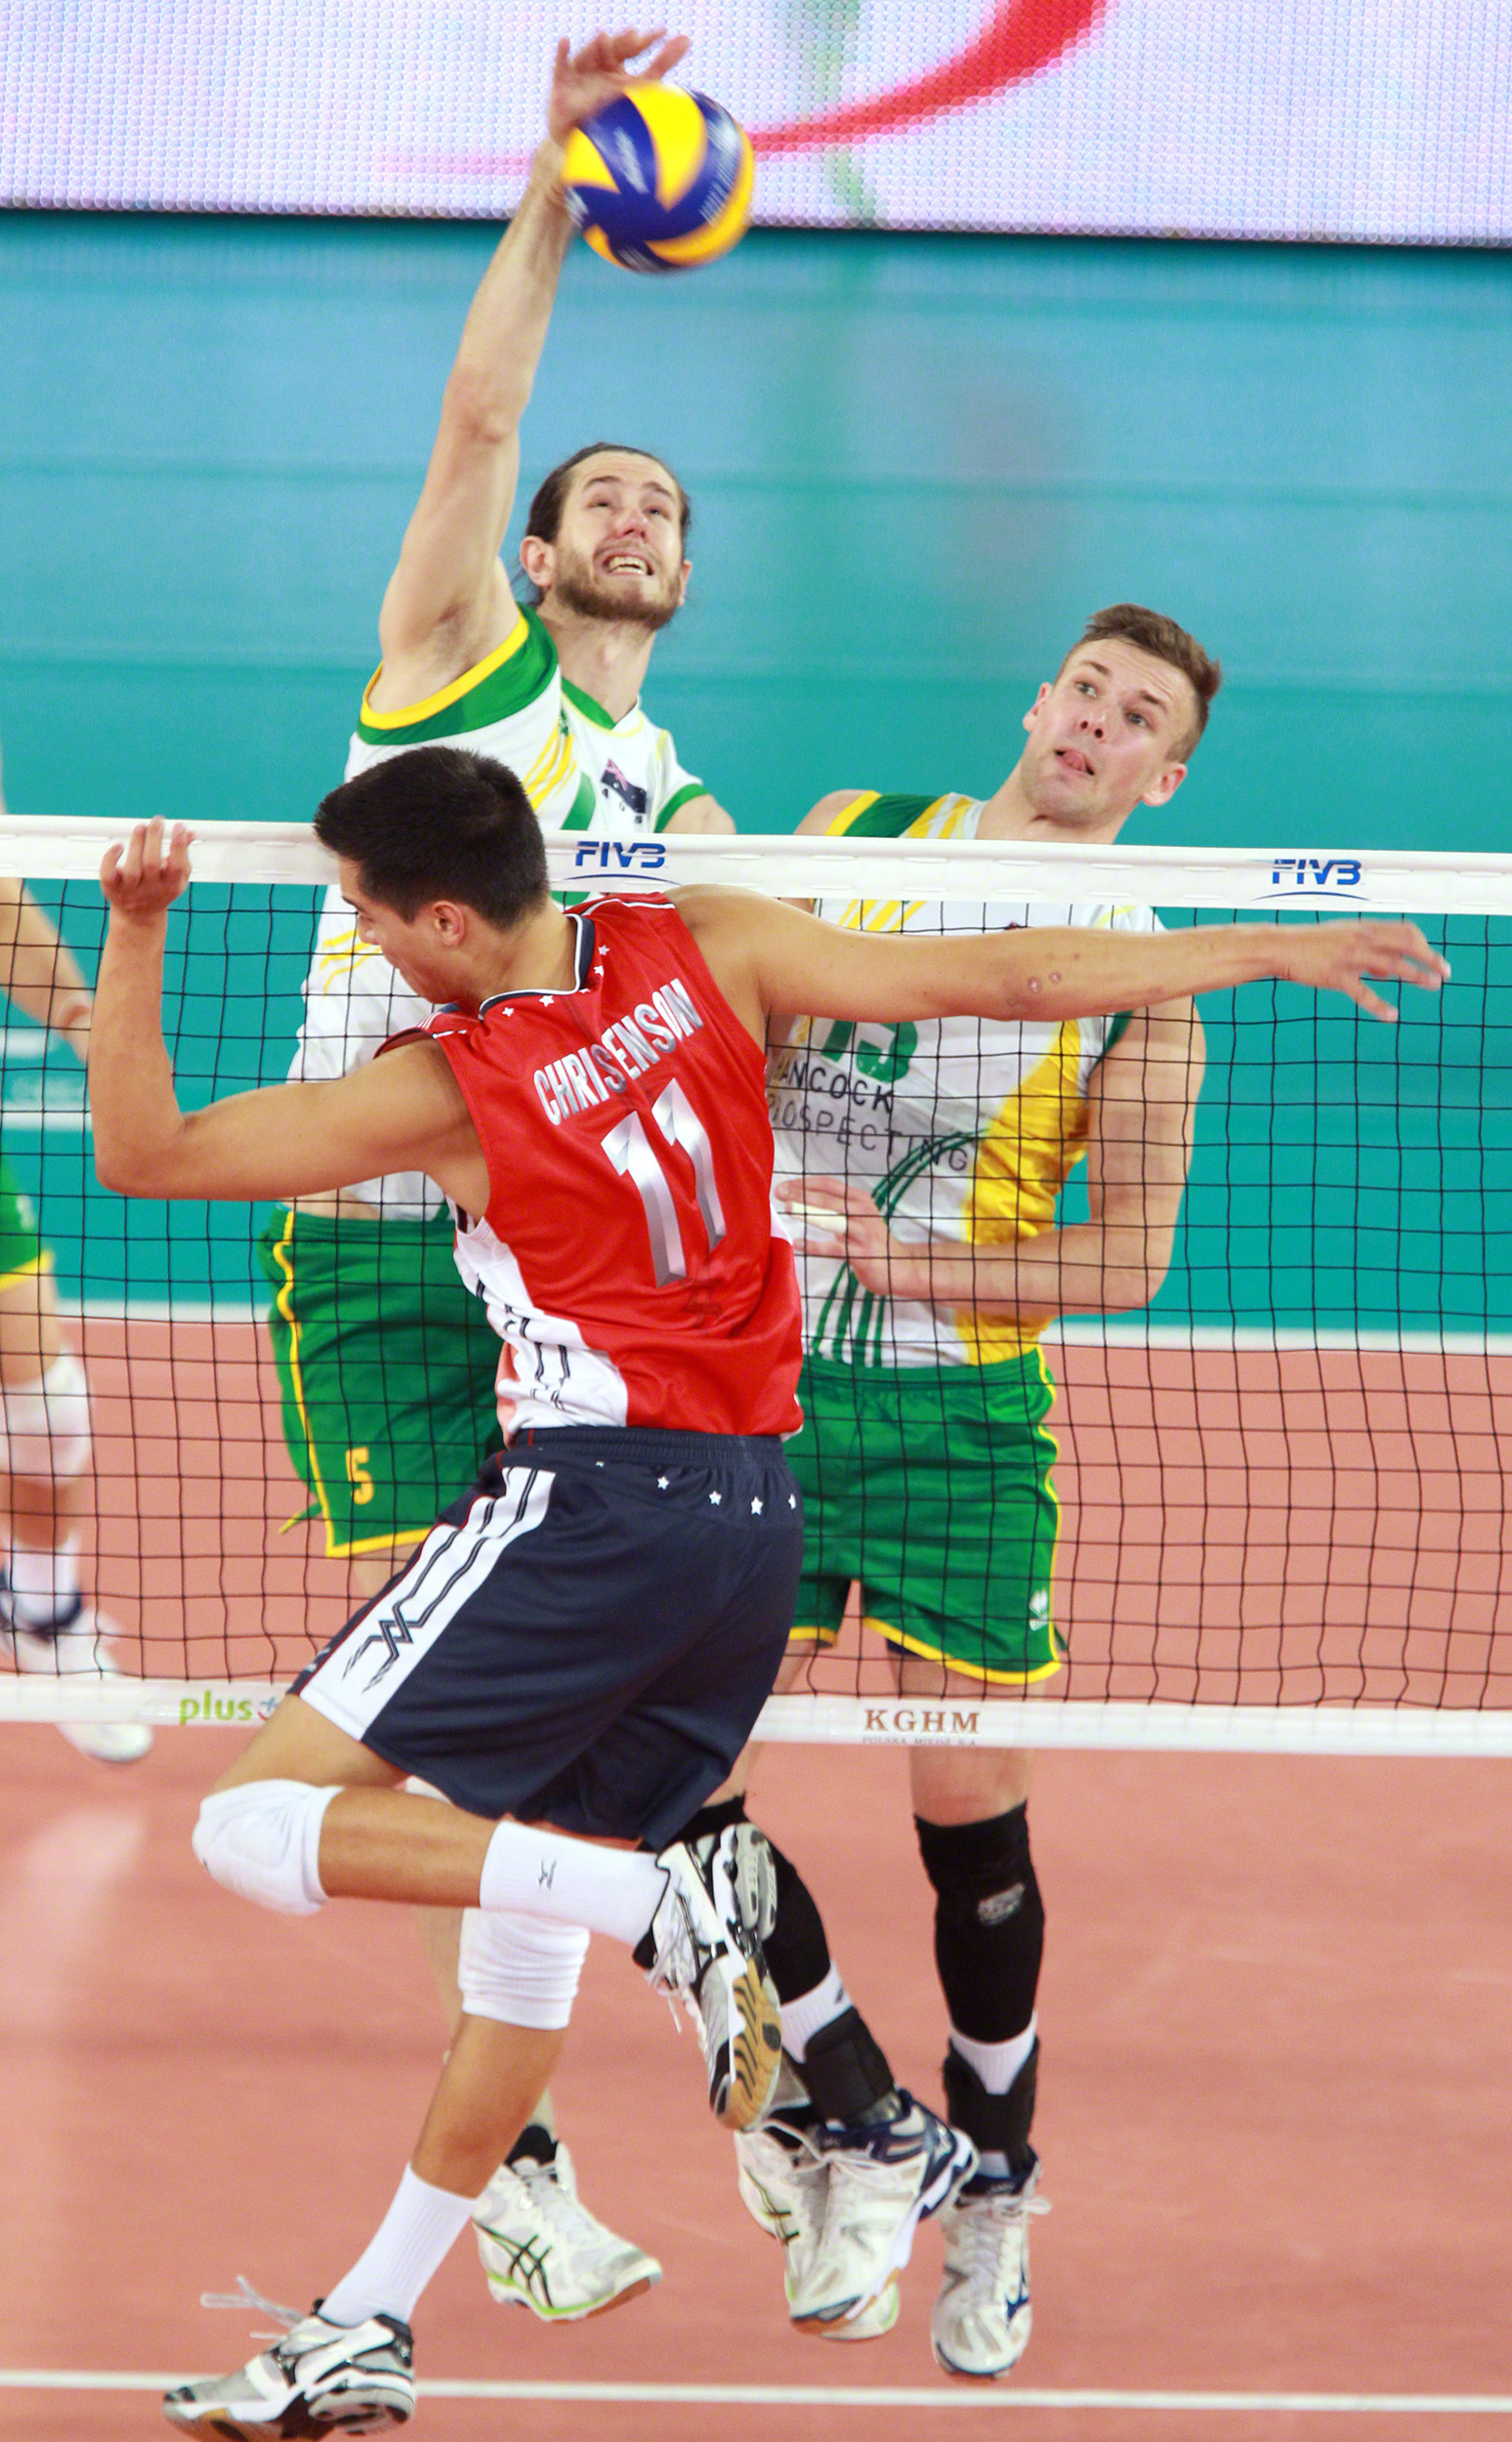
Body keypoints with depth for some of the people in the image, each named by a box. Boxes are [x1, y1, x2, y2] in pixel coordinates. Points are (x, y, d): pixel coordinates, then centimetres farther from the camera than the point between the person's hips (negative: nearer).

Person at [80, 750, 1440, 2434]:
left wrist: (135, 933, -7)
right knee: (522, 1903, 18)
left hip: (595, 1491, -8)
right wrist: (1268, 951, 10)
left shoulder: (447, 1087, -10)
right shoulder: (705, 948, 1)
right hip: (757, 1515, 8)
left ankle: (661, 1899, -23)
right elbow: (994, 980, 2)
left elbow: (140, 1154, -6)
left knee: (260, 1826, -7)